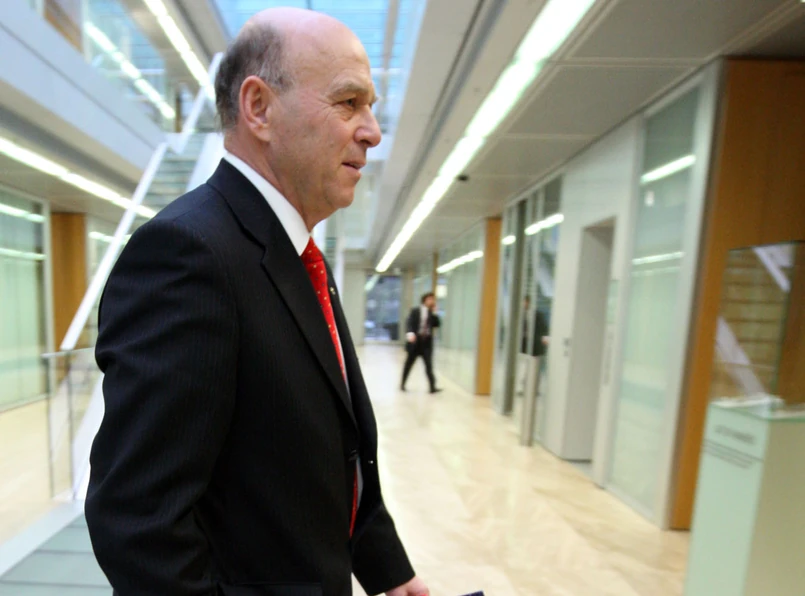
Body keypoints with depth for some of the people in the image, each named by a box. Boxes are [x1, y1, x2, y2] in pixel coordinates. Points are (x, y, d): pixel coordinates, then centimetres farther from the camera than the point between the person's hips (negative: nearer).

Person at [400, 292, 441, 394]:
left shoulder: (432, 313, 10)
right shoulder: (415, 310, -1)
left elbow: (437, 324, 2)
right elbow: (409, 323, -11)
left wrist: (434, 313, -6)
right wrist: (410, 333, -30)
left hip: (427, 342, 2)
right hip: (416, 341, -2)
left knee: (429, 365, -3)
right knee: (408, 364, 11)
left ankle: (433, 387, -5)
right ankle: (402, 383, 27)